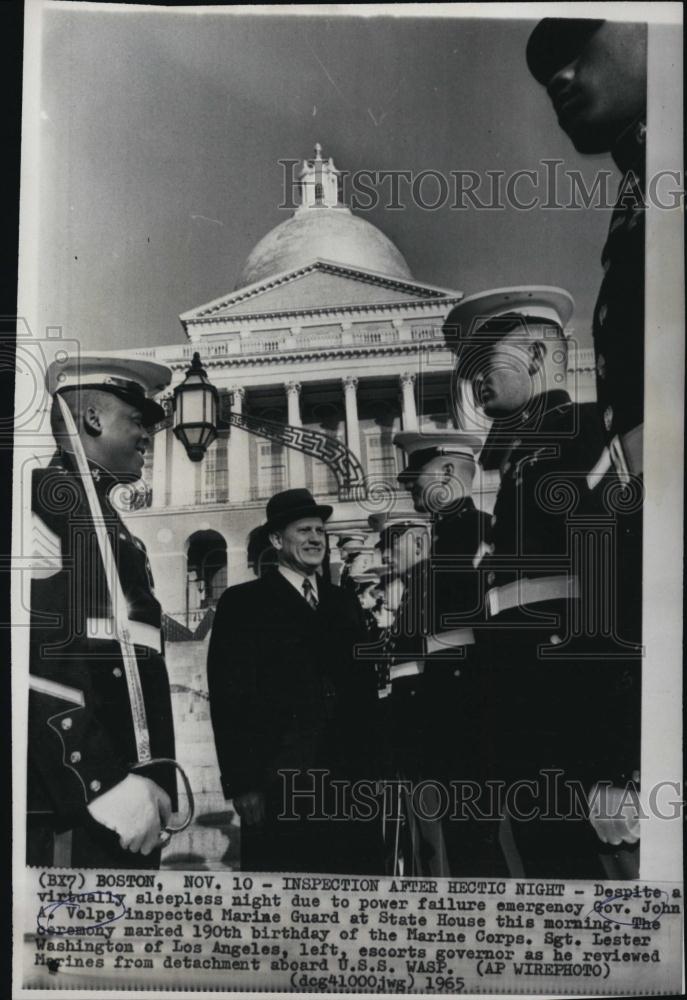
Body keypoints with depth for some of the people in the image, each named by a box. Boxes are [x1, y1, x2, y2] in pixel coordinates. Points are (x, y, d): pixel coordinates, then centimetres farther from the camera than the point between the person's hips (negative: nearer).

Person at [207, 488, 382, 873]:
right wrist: (243, 785, -10)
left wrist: (370, 768, 8)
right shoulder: (243, 603, 0)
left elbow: (366, 687, 14)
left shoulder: (345, 602, 15)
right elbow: (229, 697, -5)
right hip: (278, 783, -4)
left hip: (351, 780, 4)